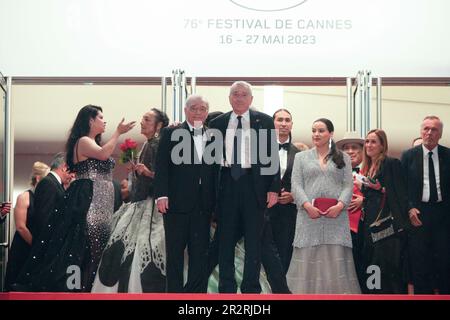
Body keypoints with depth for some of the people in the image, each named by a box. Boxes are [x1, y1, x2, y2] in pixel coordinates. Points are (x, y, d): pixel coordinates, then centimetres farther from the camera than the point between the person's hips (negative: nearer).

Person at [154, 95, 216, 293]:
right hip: (177, 202, -3)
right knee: (175, 251, 5)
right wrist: (162, 195, -14)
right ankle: (174, 291, 12)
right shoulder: (171, 133, 2)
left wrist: (215, 202, 3)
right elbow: (162, 166, -4)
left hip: (203, 205, 3)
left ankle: (197, 291, 12)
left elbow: (215, 170, 10)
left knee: (200, 252, 5)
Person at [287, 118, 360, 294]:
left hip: (336, 217, 0)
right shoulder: (301, 157, 14)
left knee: (336, 261, -3)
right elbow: (296, 185, 4)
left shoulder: (343, 158, 14)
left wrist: (340, 205, -13)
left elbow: (348, 186, 5)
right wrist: (307, 205, -12)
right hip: (309, 216, 0)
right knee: (308, 260, -3)